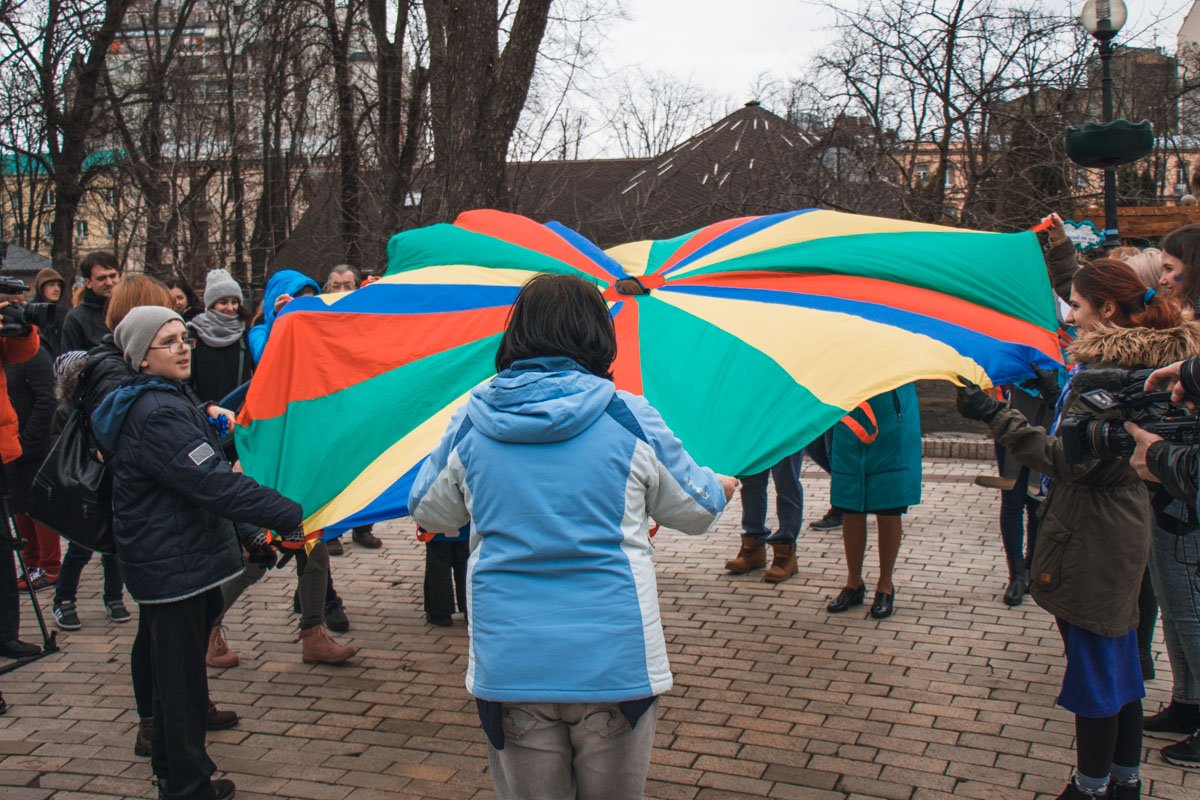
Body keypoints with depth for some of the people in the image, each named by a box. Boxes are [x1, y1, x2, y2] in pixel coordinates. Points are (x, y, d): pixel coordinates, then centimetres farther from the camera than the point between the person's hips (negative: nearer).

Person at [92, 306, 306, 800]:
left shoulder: (167, 399, 13)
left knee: (174, 671, 21)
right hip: (173, 567, -11)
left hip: (176, 559, 11)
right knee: (181, 675, 1)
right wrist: (288, 516, -29)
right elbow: (213, 483, -29)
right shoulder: (158, 415, -22)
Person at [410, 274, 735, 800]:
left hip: (508, 670, 1)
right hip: (613, 664, -1)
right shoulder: (630, 420, -4)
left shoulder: (470, 425, 0)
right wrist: (721, 487, 32)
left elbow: (427, 512, 15)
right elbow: (696, 510, 9)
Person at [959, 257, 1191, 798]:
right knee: (1121, 662, 18)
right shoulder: (1142, 363, 9)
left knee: (1093, 667, 3)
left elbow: (1067, 459, -26)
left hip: (1091, 544, -10)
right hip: (1124, 534, 10)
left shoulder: (1103, 374, -21)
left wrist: (995, 416, -26)